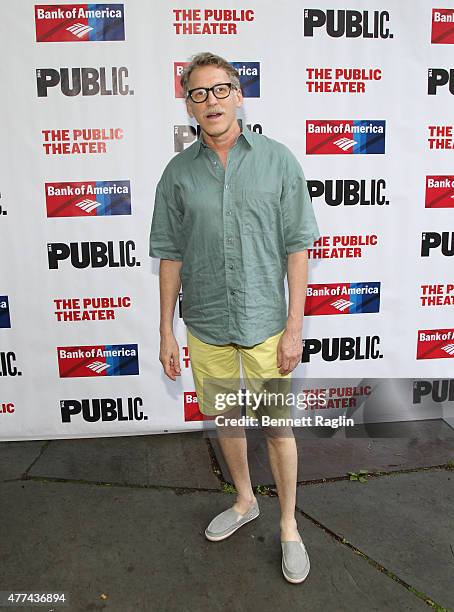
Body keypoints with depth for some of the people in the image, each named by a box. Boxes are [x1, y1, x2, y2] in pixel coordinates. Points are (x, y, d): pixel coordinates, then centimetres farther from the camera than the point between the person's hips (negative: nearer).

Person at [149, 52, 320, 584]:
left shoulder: (277, 160, -4)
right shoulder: (178, 172, 2)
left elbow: (297, 247, -5)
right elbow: (170, 254, 5)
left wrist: (294, 328, -9)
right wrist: (166, 330, 4)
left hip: (265, 322, -2)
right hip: (206, 325, 3)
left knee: (277, 426, 7)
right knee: (224, 418, 18)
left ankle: (288, 525, 31)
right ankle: (245, 501, 43)